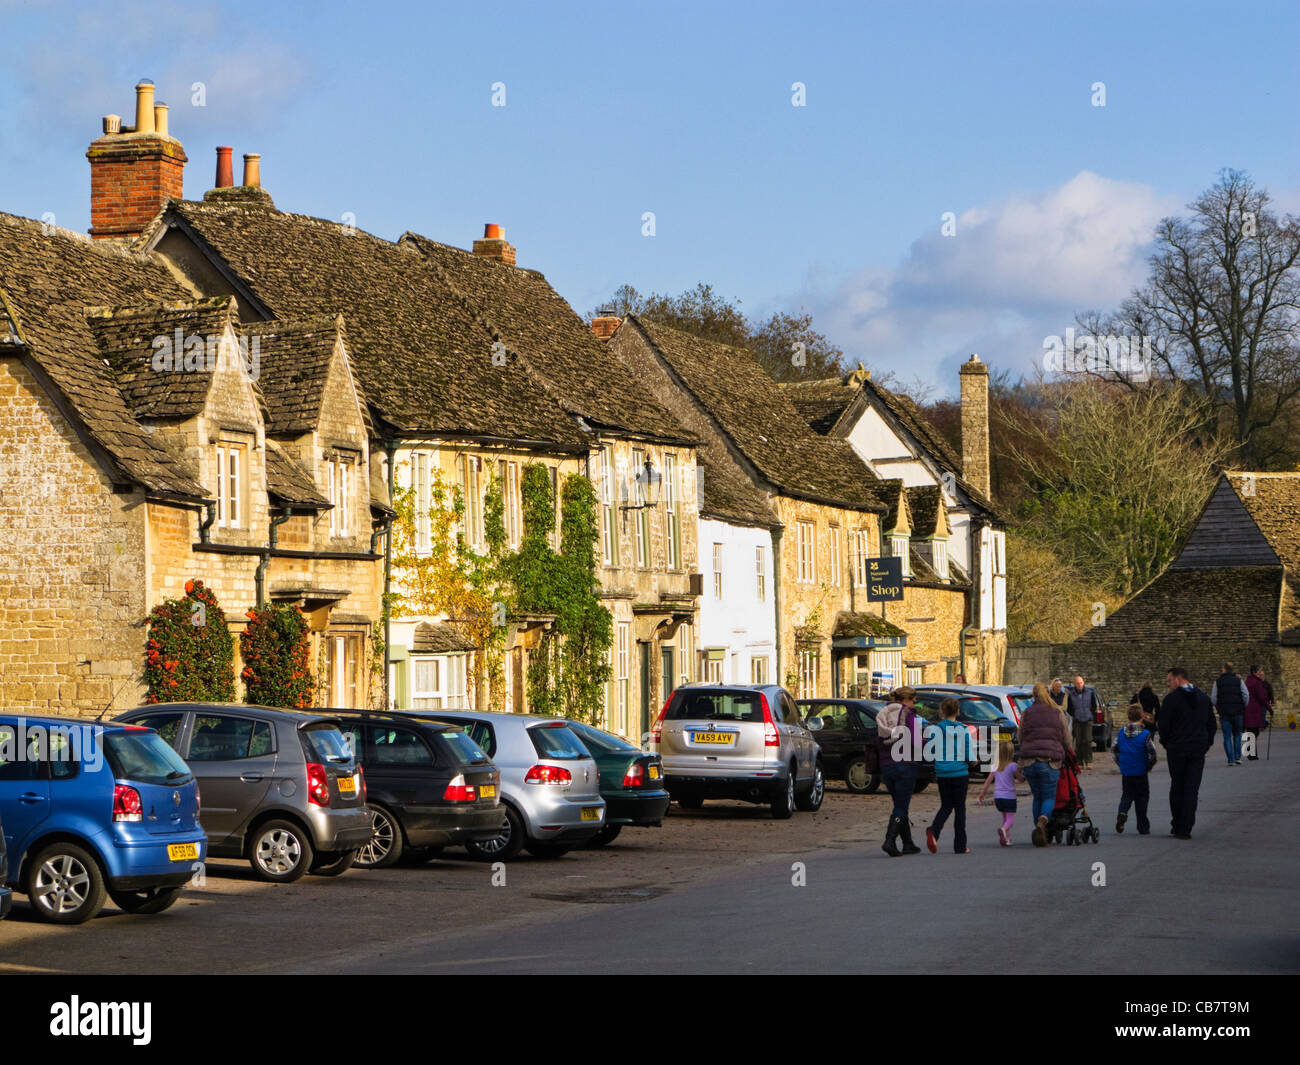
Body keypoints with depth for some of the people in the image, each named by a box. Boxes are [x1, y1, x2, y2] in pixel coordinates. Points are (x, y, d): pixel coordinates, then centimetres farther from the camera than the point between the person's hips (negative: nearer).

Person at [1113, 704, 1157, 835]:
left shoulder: (1121, 733, -1)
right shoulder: (1145, 735, -12)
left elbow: (1115, 750, 6)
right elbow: (1152, 753, -13)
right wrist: (1149, 766, 5)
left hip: (1125, 772, 3)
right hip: (1140, 772, -3)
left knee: (1127, 794, 18)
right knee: (1142, 798, 8)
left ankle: (1122, 813, -12)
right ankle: (1143, 828, 11)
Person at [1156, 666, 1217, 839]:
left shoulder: (1171, 699, -9)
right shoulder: (1204, 698, 8)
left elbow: (1163, 725, -9)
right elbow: (1212, 725, 11)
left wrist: (1165, 743, 7)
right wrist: (1206, 744, 17)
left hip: (1176, 749, -3)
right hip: (1198, 750, 3)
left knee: (1177, 788, 12)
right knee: (1192, 789, 2)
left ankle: (1177, 826, 16)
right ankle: (1185, 829, -3)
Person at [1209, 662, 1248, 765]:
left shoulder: (1217, 682, 1)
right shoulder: (1239, 681, 2)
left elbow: (1213, 699, -2)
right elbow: (1246, 695, -5)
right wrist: (1243, 707, 8)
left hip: (1224, 713, -1)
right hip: (1237, 713, 1)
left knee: (1227, 737, 2)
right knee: (1237, 735, 15)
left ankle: (1231, 760, -5)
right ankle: (1238, 757, 6)